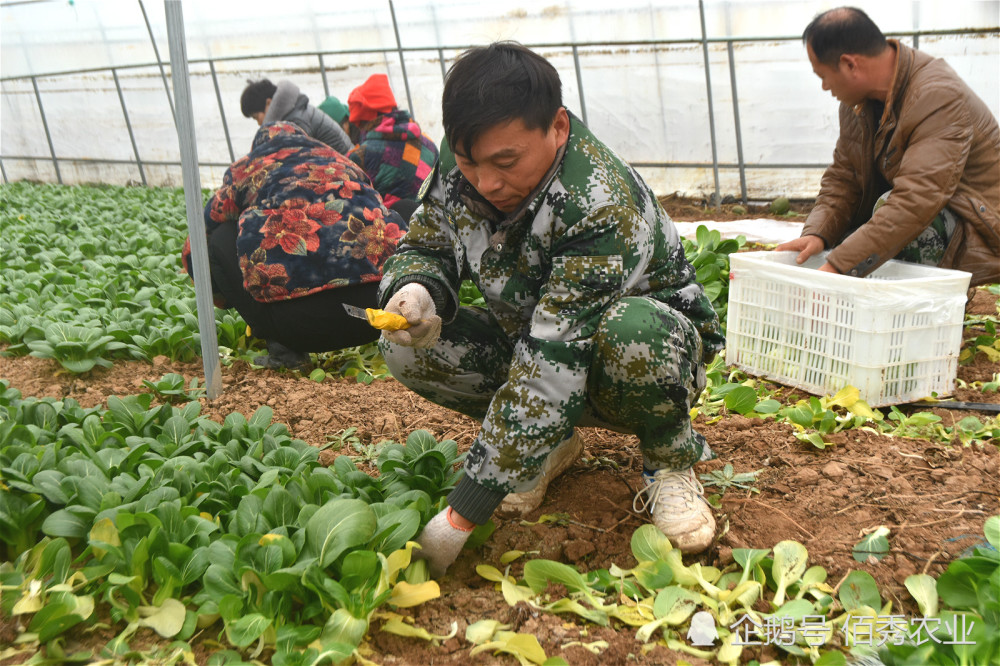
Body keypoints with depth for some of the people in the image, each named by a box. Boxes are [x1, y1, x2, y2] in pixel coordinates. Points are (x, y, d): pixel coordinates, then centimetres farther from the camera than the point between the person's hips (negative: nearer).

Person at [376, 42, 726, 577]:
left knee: (630, 332, -42)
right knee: (406, 346, -19)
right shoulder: (460, 164, -15)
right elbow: (424, 246, 0)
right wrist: (414, 291, -28)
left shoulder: (601, 208, -35)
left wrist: (463, 514, -38)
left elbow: (550, 373, -39)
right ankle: (552, 444, 3)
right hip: (526, 336, 6)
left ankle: (671, 458, -8)